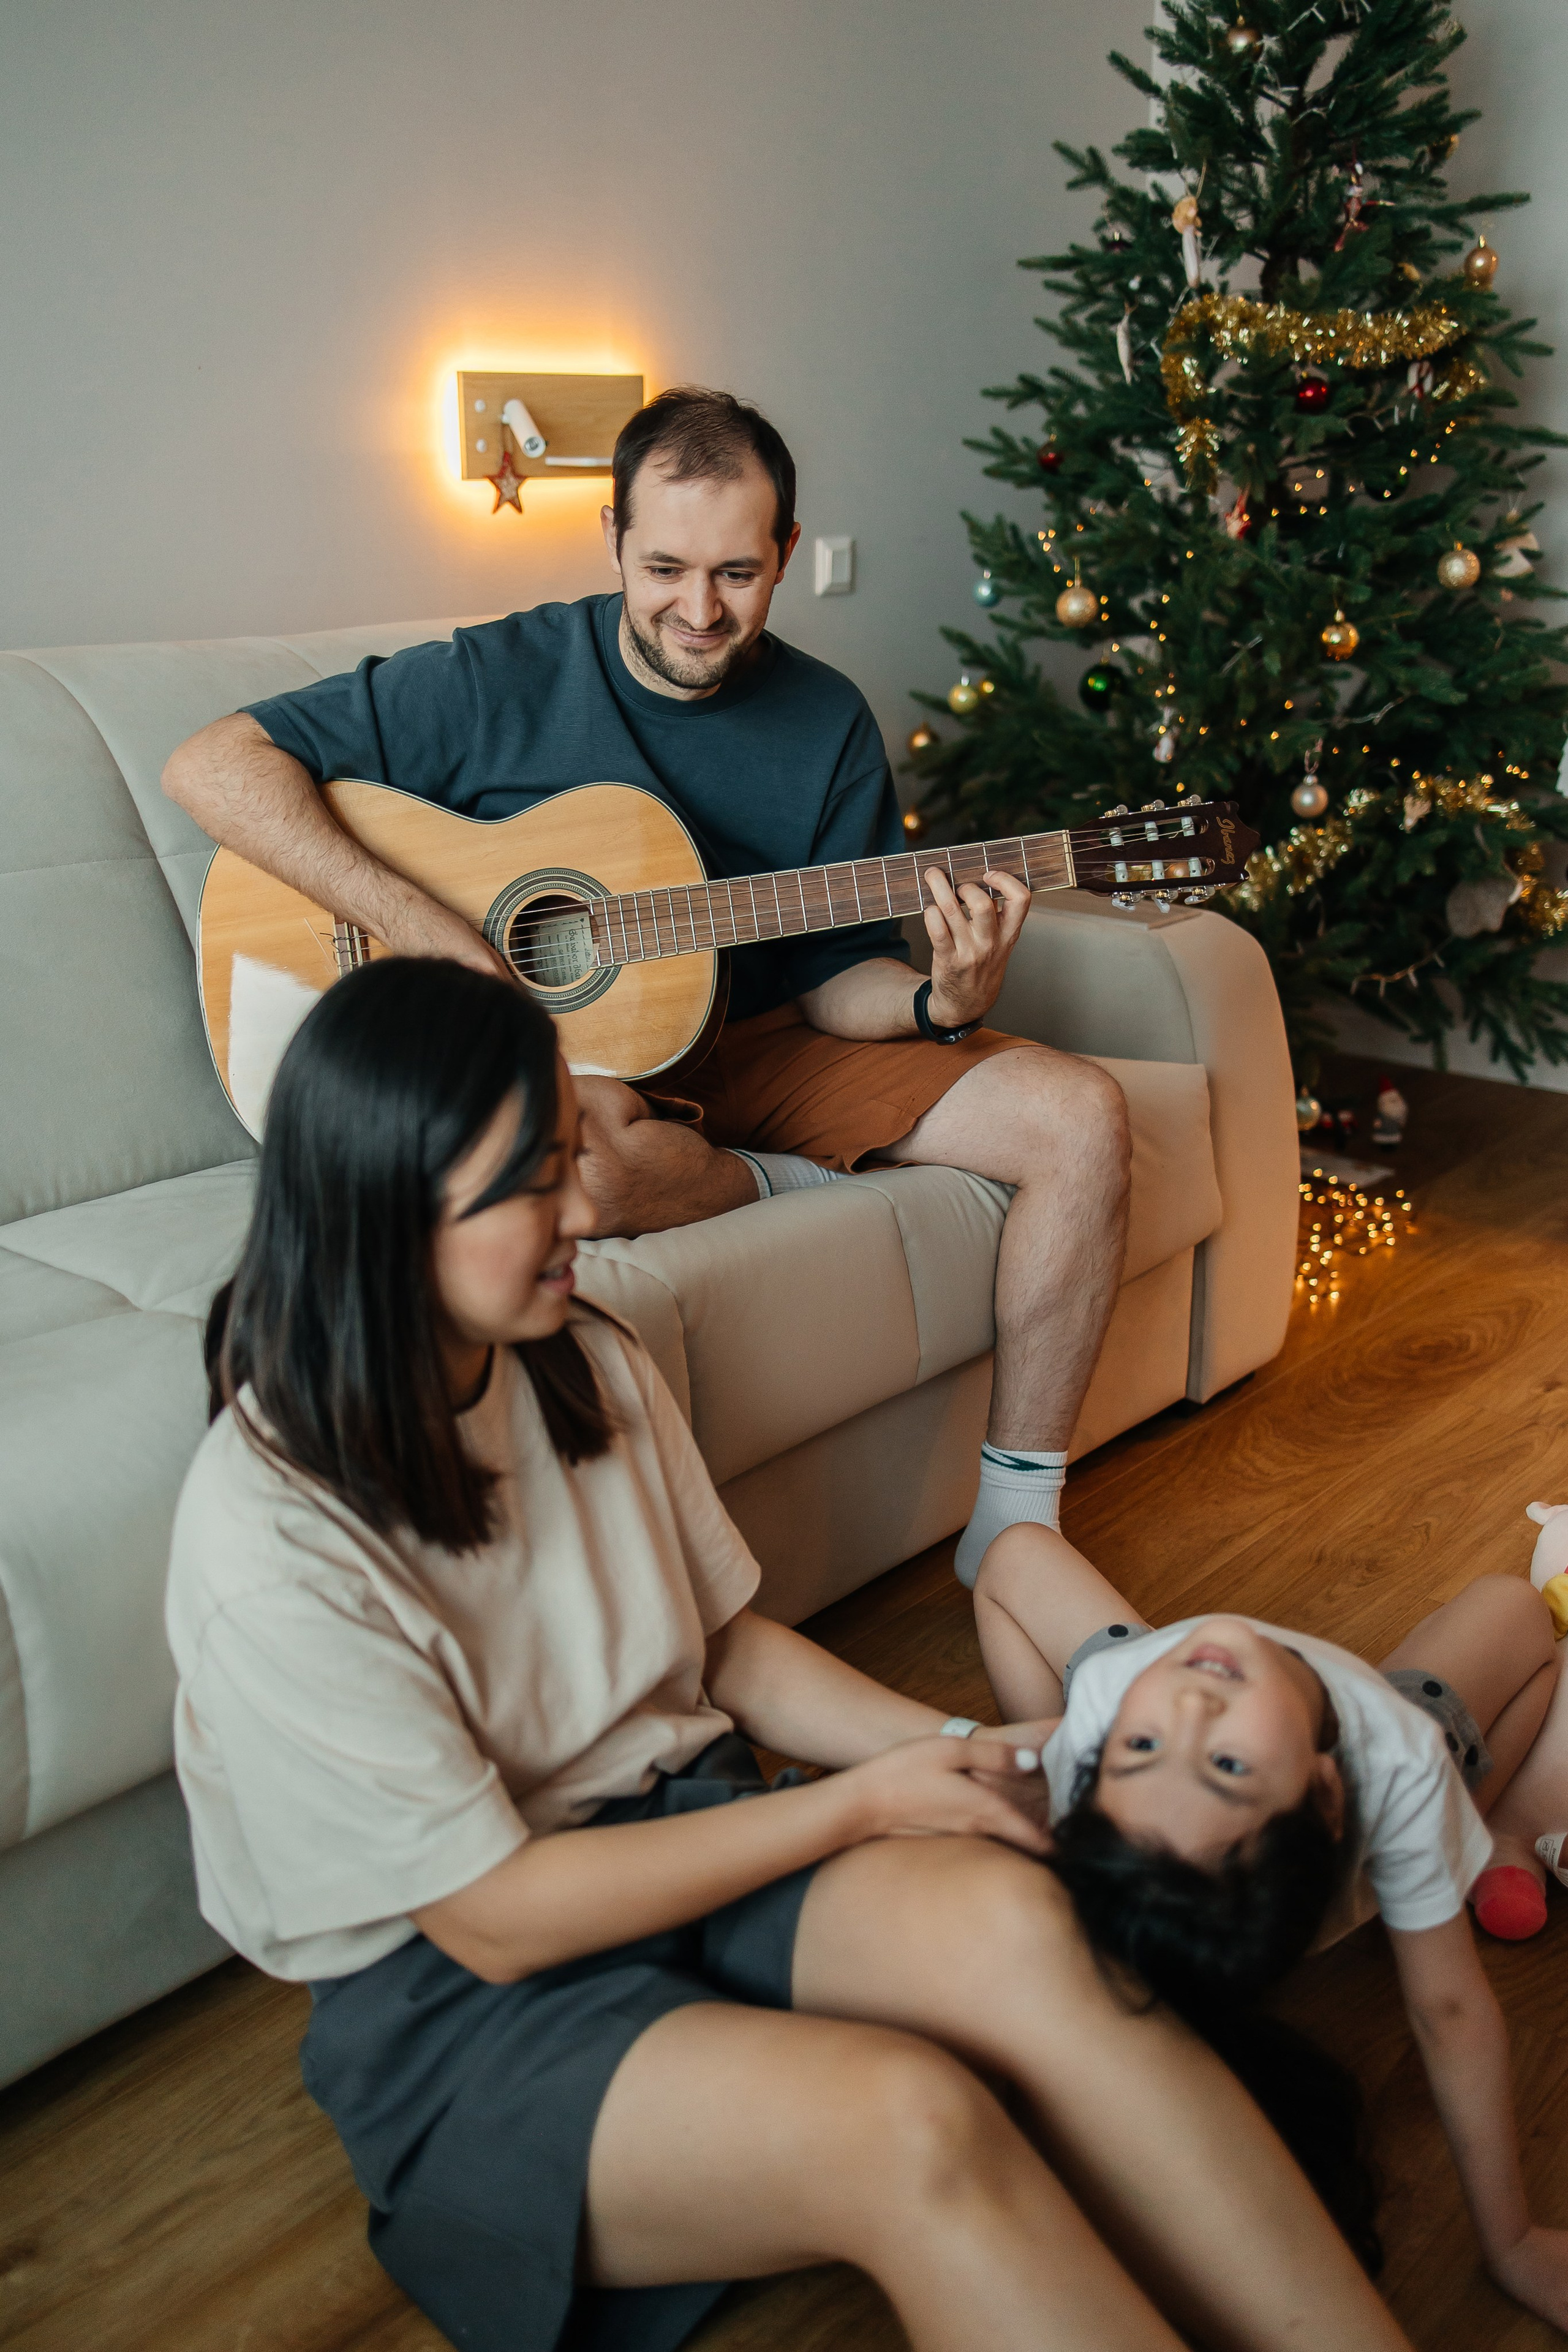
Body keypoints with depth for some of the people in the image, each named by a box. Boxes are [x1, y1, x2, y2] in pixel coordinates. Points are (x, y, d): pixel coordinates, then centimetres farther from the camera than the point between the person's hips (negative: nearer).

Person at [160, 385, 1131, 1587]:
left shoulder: (829, 725, 3)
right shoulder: (505, 680, -8)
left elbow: (831, 979, 5)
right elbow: (211, 764, -12)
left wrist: (942, 1003, -18)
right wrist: (416, 922, -23)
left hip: (747, 1047, 5)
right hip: (555, 1064, -4)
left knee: (1083, 1116, -12)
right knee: (590, 1157, -43)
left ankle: (1016, 1525, -5)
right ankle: (783, 1189, -6)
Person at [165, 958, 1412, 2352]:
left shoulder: (588, 1368, 0)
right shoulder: (272, 1550, -21)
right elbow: (492, 1917, -18)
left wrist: (952, 1752, -7)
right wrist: (860, 1804, -16)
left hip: (685, 1828, 6)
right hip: (460, 1996, -5)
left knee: (1011, 1918, -27)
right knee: (911, 2117, -32)